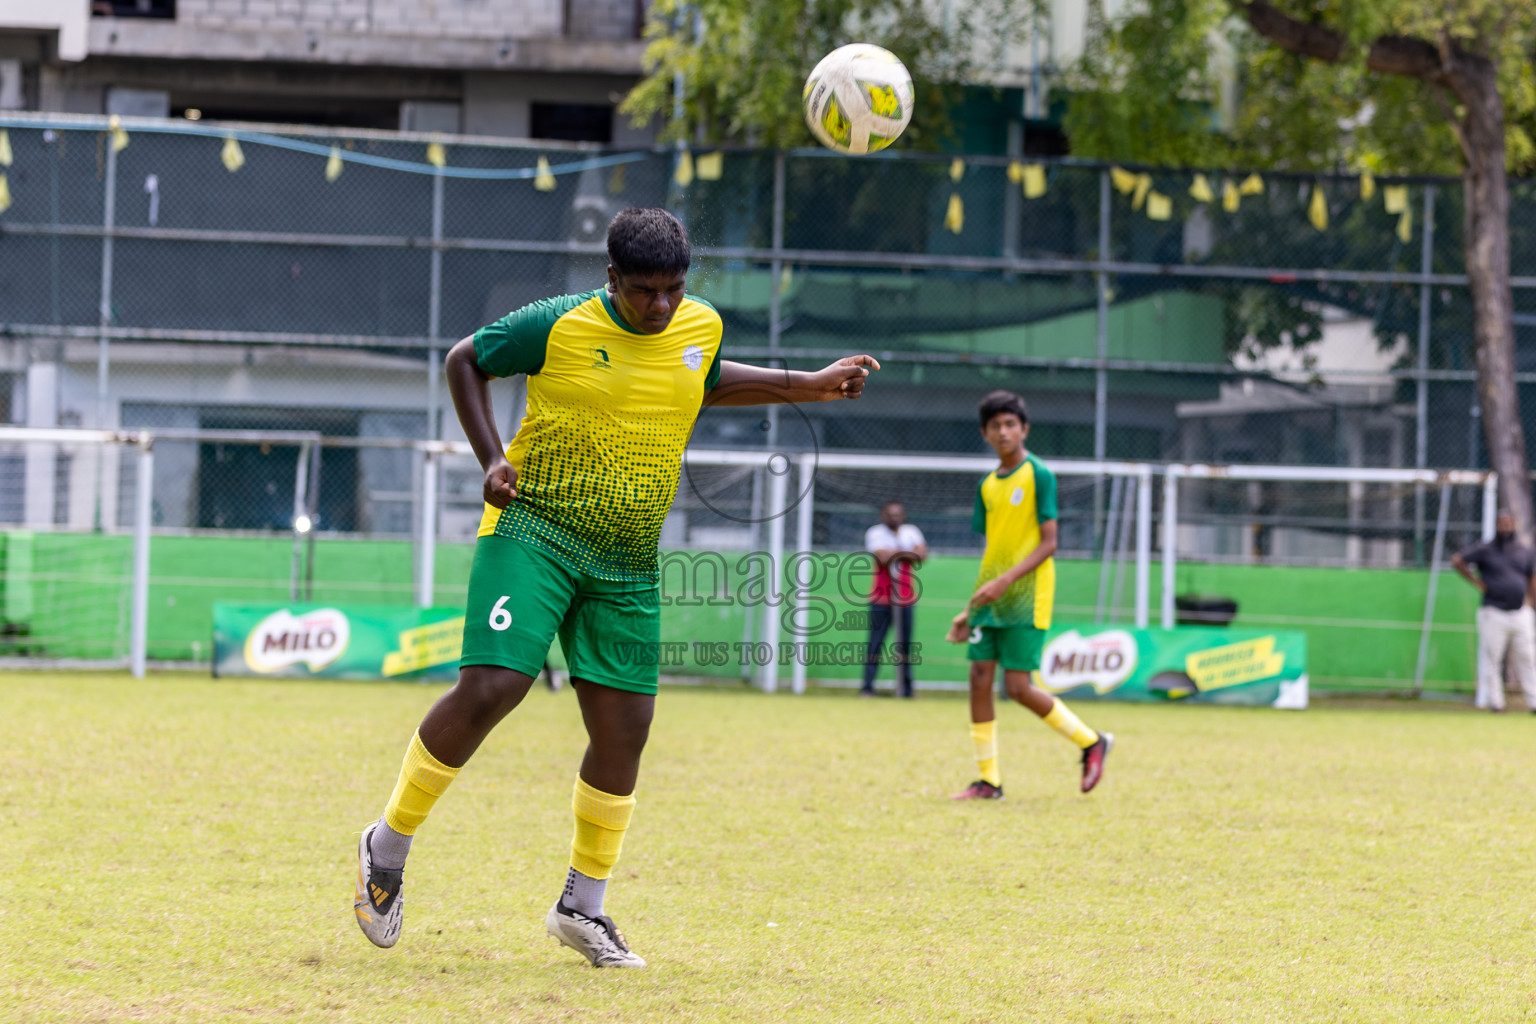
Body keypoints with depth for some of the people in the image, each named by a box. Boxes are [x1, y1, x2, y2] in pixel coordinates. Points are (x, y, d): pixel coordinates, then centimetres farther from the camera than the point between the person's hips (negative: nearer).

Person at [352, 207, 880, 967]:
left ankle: (583, 906, 17)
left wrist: (804, 386, 22)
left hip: (626, 563, 5)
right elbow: (465, 361, 5)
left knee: (624, 726, 3)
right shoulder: (557, 327, -10)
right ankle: (388, 846, -2)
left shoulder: (702, 327, 5)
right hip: (533, 529, -5)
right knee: (490, 688, -20)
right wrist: (491, 458, -6)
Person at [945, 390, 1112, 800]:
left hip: (1027, 598, -6)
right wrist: (970, 611, 16)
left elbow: (1049, 543, -11)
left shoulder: (1038, 475, -7)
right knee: (980, 678, -2)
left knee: (1018, 686, -10)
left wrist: (1005, 581, -21)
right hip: (990, 598, 6)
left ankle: (1092, 742, 9)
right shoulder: (988, 485, 13)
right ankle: (987, 780, 4)